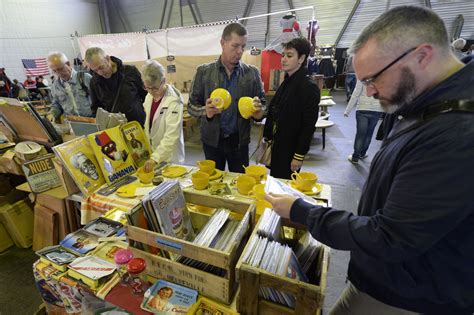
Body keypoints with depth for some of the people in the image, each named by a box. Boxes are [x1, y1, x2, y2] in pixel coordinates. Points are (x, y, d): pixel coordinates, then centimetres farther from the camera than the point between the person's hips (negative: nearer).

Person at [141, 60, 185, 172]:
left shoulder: (173, 101, -20)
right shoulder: (149, 96, 3)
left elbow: (171, 135, -25)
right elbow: (146, 125, 13)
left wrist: (155, 158, -30)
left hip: (168, 157, -6)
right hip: (150, 154, 6)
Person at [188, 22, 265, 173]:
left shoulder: (252, 73, 0)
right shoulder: (204, 71, -2)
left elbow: (263, 104, 6)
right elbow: (192, 105, 1)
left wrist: (258, 111, -17)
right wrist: (205, 112, -21)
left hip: (239, 140, 1)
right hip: (212, 139, 0)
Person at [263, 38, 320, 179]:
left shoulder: (309, 88, -15)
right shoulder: (286, 83, 9)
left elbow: (309, 126, -18)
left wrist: (299, 155, -17)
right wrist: (267, 137, 11)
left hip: (290, 150, -7)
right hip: (277, 147, 7)